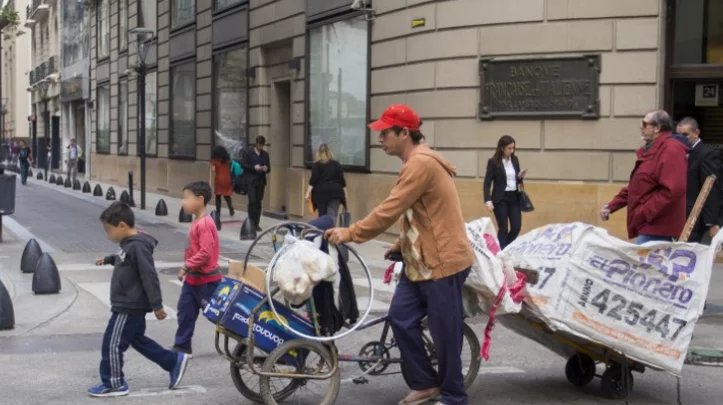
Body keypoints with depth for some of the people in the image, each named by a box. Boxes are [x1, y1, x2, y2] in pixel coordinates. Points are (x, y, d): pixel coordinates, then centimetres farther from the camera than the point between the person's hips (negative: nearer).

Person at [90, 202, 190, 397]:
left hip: (128, 307, -11)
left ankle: (114, 384, 10)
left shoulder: (137, 246, -23)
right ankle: (175, 361, 24)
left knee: (112, 344, -2)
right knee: (137, 340, 19)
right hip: (130, 306, 11)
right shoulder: (130, 244, 8)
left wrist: (156, 305, -24)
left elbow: (149, 277, -25)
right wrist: (108, 259, 43)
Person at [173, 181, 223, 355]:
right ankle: (182, 346, 18)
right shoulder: (197, 222, 9)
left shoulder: (205, 223, -23)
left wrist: (186, 267, -22)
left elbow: (205, 253, -28)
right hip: (193, 278, 10)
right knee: (185, 311, 10)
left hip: (206, 280, -10)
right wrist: (187, 269, 14)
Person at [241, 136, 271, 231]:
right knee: (252, 201, -11)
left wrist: (266, 169, -11)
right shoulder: (248, 152, 0)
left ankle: (256, 224, 10)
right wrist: (254, 167, -18)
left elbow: (269, 169, 12)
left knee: (258, 203, 5)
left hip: (261, 181, 4)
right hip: (251, 180, -4)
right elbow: (243, 164, -5)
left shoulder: (265, 154, 11)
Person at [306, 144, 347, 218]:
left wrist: (308, 193, -4)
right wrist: (345, 193, 12)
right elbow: (341, 179, 6)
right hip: (335, 191, 1)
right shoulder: (337, 164, 7)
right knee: (332, 216, -7)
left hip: (321, 191, -1)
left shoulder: (317, 165, 0)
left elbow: (313, 180, -7)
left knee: (322, 216, 8)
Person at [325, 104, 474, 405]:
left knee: (445, 333, 1)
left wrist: (350, 234, -16)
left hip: (443, 262, -10)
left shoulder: (421, 163, -19)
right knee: (400, 318, 8)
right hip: (421, 261, 10)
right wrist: (401, 245, 13)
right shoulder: (417, 163, 15)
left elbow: (389, 211, -22)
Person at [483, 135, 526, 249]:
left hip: (514, 197, 5)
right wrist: (488, 200, -20)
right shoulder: (493, 162, -9)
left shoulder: (515, 160, 7)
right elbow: (487, 182, -10)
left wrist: (520, 176, -6)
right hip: (500, 199, -5)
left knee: (517, 227, 2)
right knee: (503, 228, -3)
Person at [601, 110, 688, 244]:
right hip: (650, 227, 10)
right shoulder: (650, 150, 19)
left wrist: (643, 214, -21)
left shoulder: (671, 150, -13)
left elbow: (673, 190, -24)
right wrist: (611, 206, 15)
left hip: (657, 229, -10)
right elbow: (635, 187, 25)